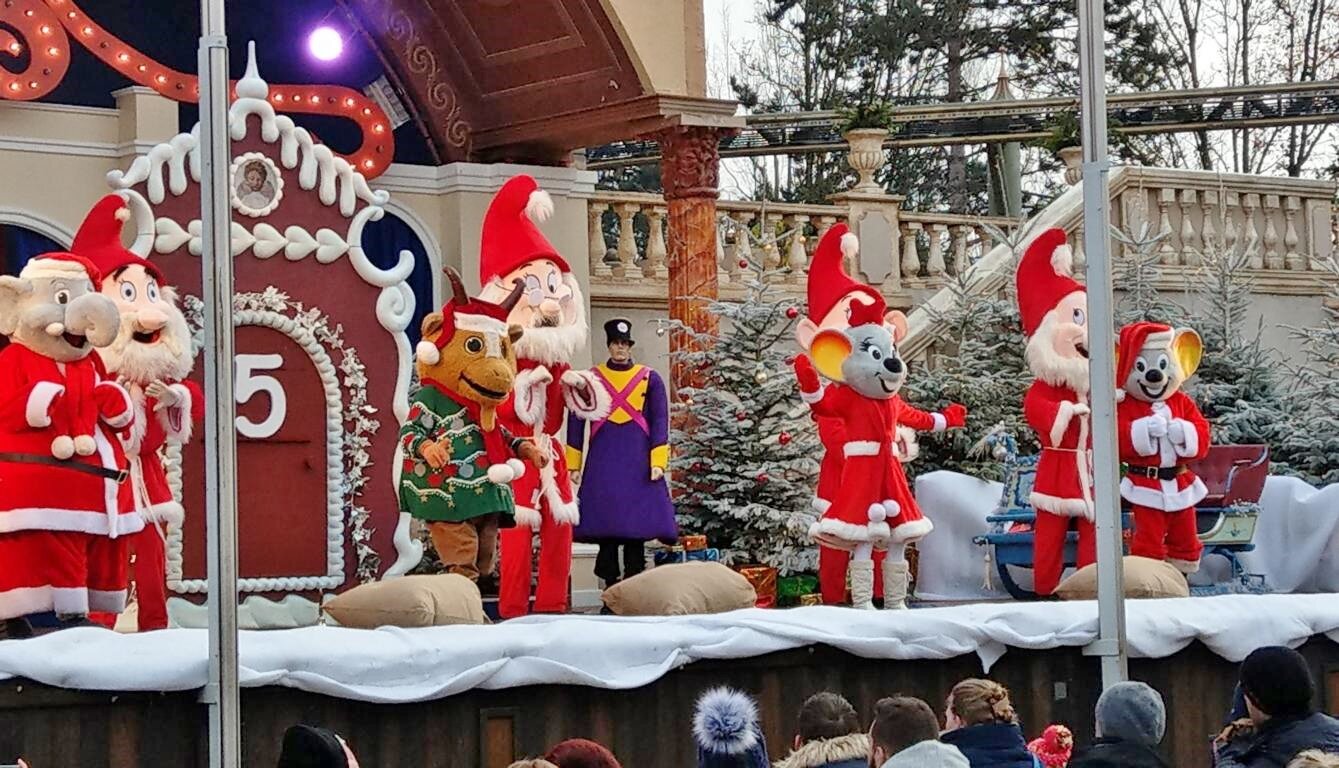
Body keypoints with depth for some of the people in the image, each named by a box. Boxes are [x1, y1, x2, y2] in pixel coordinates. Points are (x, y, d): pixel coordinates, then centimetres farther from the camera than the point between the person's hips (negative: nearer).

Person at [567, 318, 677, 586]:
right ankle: (610, 590, 5)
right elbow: (576, 422, 8)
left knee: (637, 522, -2)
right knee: (605, 523, -1)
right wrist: (573, 465, 3)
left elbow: (660, 421, 3)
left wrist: (658, 462, -6)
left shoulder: (650, 379, 7)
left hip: (639, 462, 0)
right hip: (603, 463, 0)